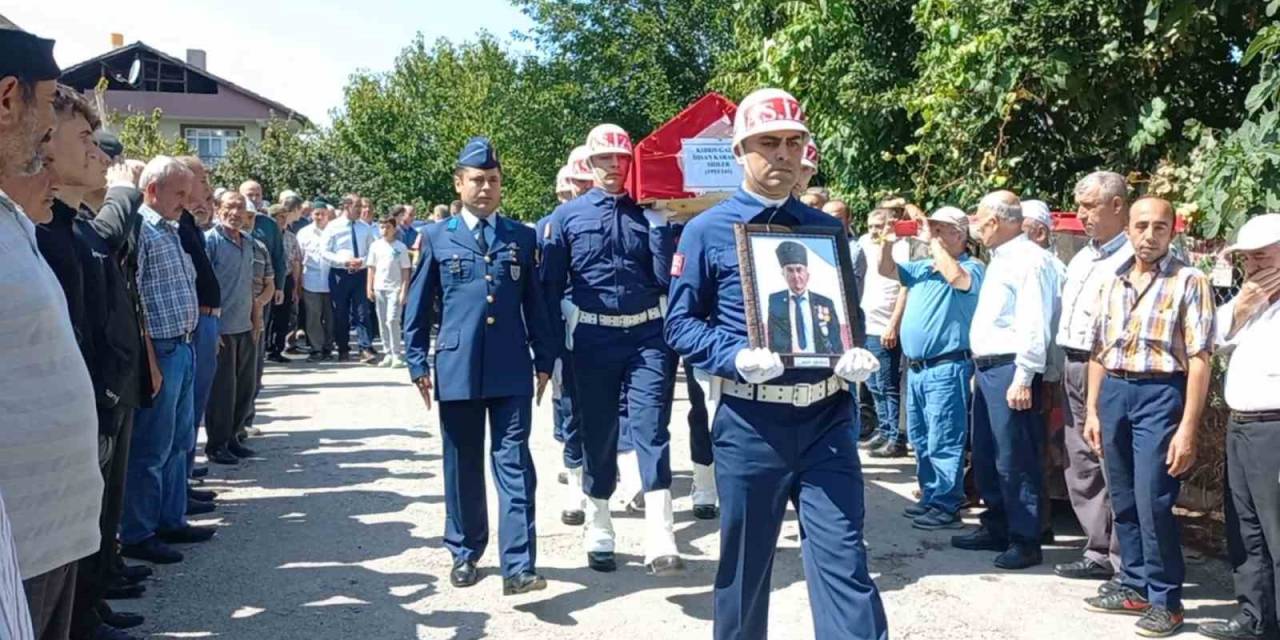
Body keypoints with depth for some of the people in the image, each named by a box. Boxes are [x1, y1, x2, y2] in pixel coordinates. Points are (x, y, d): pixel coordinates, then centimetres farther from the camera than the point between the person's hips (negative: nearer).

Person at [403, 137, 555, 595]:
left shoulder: (522, 237, 9)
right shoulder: (437, 238, 6)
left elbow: (535, 303, 11)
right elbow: (418, 307, 7)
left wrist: (544, 360, 8)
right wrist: (418, 364, 2)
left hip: (511, 370, 0)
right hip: (457, 369, 0)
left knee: (514, 464, -4)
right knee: (462, 466, 10)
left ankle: (518, 566, -4)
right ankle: (464, 554, 25)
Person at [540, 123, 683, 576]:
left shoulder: (648, 212, 6)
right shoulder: (567, 216, 4)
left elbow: (666, 277, -3)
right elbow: (550, 286, 4)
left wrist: (659, 224, -13)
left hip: (647, 335, 0)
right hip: (592, 338, 0)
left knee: (650, 427, -8)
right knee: (597, 433, 9)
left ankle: (660, 542, -10)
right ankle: (599, 534, 23)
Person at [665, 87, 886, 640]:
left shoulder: (827, 229, 10)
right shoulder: (706, 232, -1)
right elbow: (681, 324, -1)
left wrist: (859, 354, -5)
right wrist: (738, 359, -19)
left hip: (826, 418, 2)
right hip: (749, 421, -2)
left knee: (843, 561, -1)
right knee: (743, 563, 11)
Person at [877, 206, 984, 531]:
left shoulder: (971, 268, -6)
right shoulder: (921, 267, 16)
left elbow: (956, 278, -27)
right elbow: (886, 271, 16)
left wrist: (936, 244, -16)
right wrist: (886, 243, -3)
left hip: (946, 368, -8)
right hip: (915, 367, 8)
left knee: (943, 442, -5)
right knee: (920, 439, 16)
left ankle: (946, 507, 1)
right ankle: (930, 496, 27)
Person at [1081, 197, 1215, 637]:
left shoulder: (1189, 282, -6)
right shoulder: (1114, 284, 11)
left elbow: (1199, 359, -10)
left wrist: (1188, 428, -15)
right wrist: (1092, 411, 12)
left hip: (1159, 394, -6)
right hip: (1114, 392, 6)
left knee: (1153, 502, -5)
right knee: (1124, 500, 12)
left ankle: (1165, 600, 10)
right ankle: (1135, 587, 25)